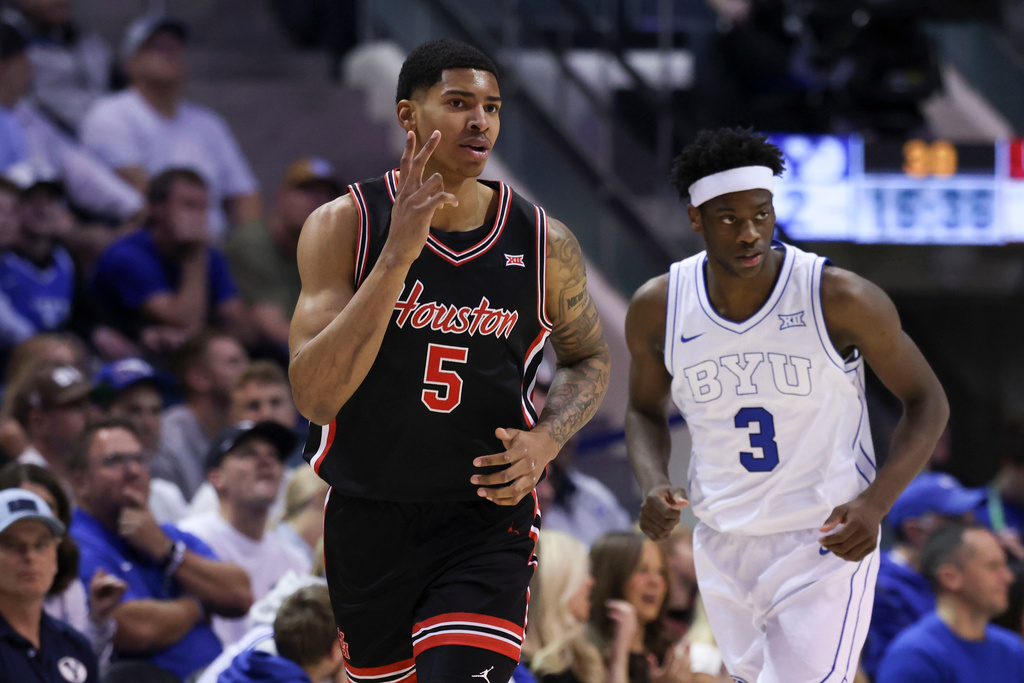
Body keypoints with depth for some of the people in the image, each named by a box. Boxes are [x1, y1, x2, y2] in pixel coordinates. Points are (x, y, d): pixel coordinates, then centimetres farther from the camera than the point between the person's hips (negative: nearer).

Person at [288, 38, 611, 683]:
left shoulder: (542, 242, -4)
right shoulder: (345, 225, -10)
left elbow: (589, 357, 16)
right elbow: (315, 399, -21)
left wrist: (547, 439, -7)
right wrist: (398, 255, -28)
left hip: (486, 520, -1)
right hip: (367, 516, 1)